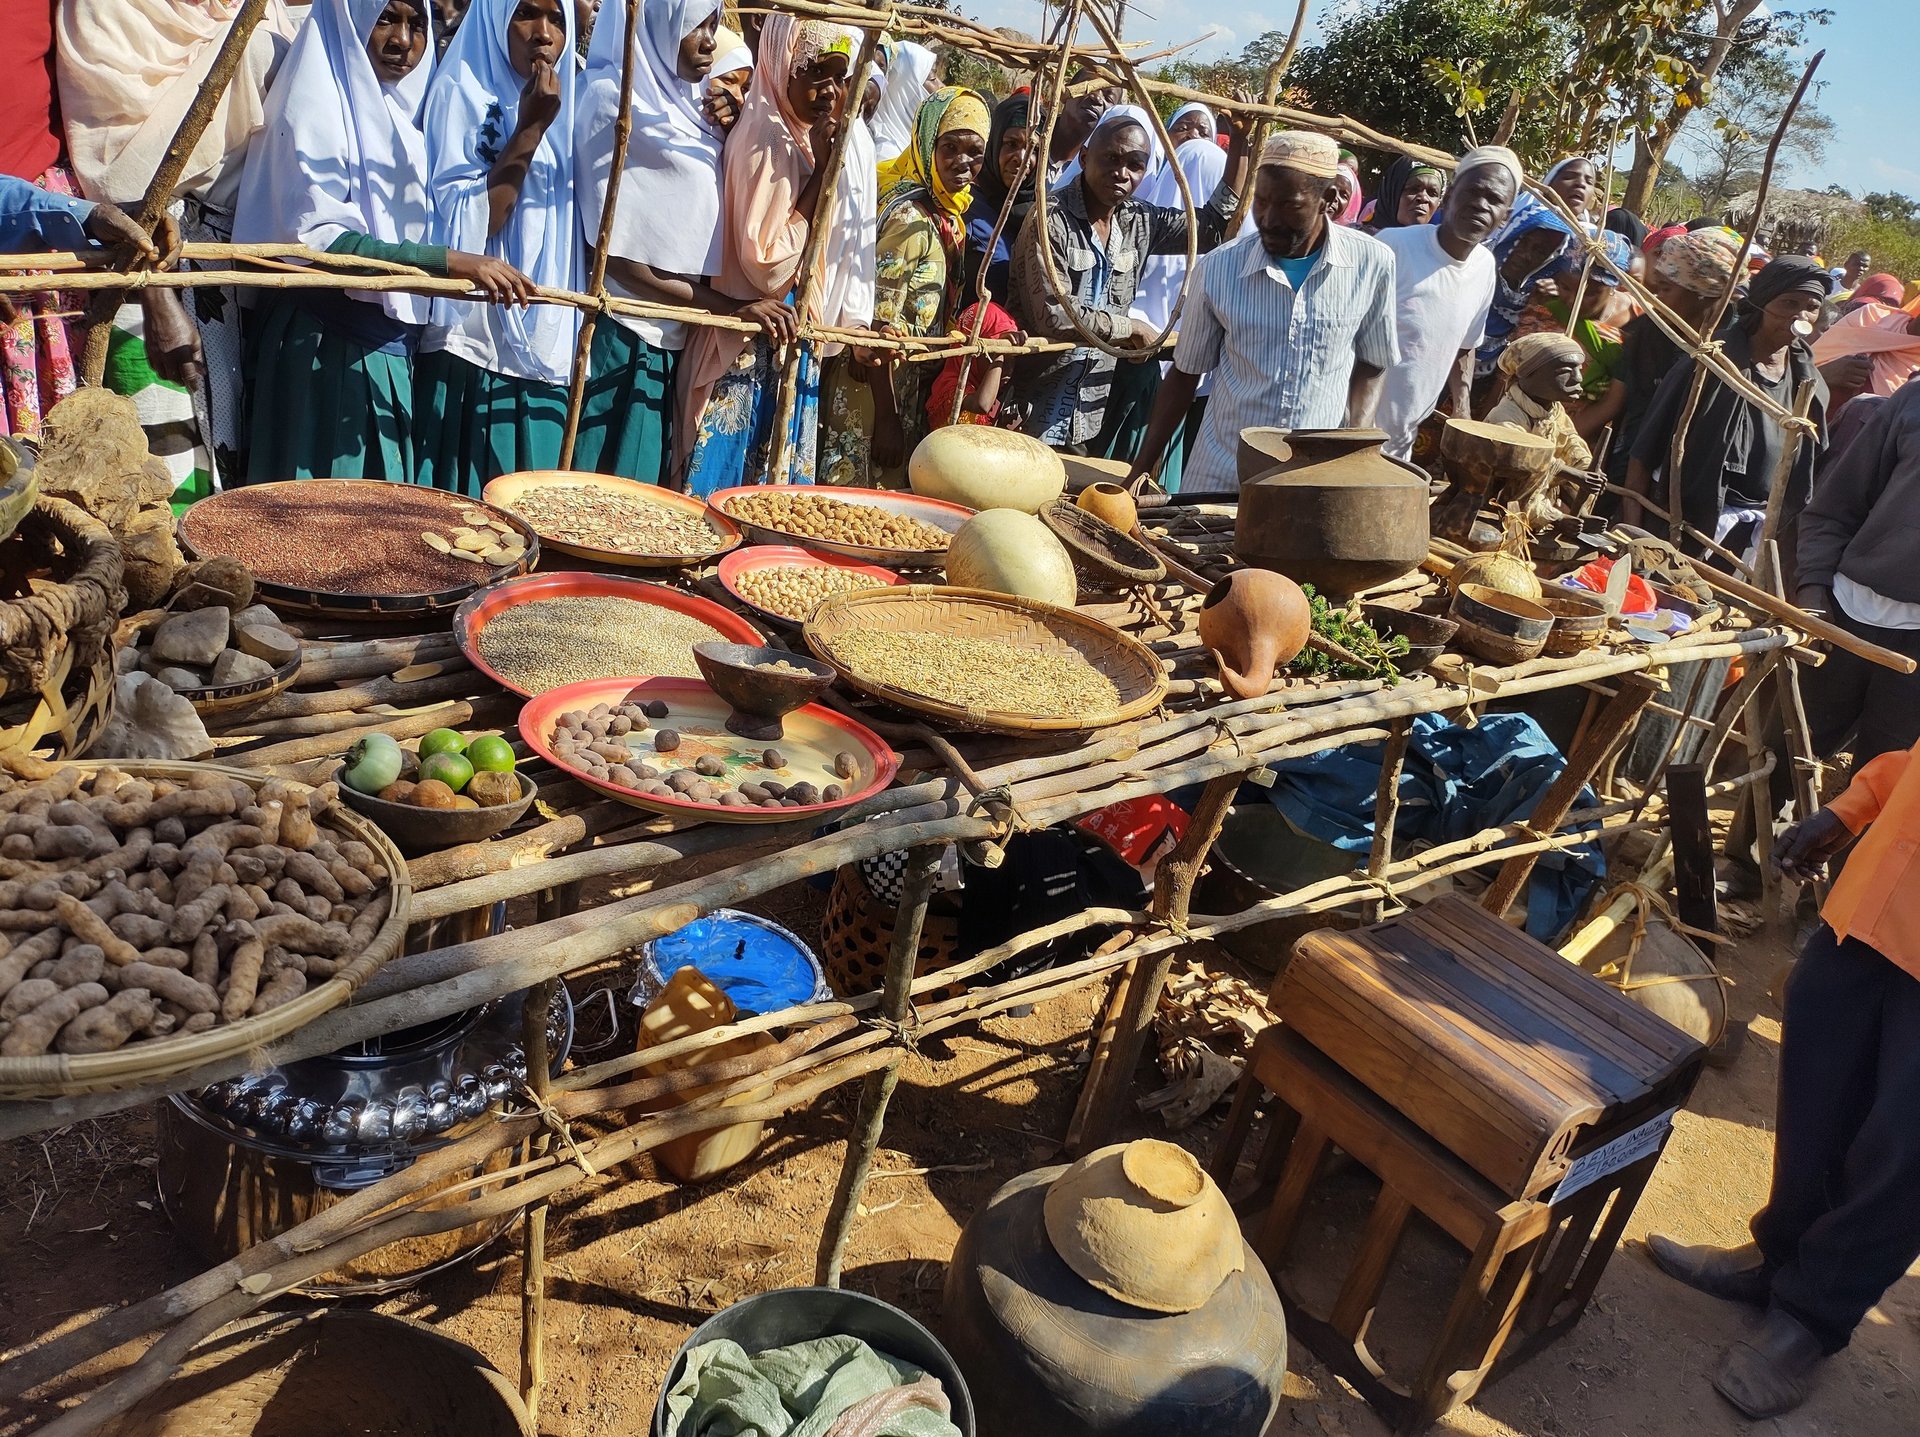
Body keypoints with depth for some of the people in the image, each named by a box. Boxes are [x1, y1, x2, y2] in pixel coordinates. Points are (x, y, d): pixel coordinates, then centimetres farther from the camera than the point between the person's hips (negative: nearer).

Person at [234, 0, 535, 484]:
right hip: (326, 348, -7)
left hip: (392, 347, 7)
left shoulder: (404, 112, 14)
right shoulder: (318, 101, -7)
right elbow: (318, 239, -19)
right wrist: (452, 262, -26)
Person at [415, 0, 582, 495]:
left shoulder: (561, 106, 15)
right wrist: (529, 129, -14)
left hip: (546, 349, 6)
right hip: (474, 345, -6)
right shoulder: (460, 93, -4)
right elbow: (467, 222, -14)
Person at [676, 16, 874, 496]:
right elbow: (765, 265, -23)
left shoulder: (846, 140, 8)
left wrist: (854, 322, 9)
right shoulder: (767, 140, -15)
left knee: (783, 475, 13)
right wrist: (822, 169, -22)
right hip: (754, 344, -7)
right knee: (728, 470, -1)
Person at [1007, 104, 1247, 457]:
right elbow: (1055, 316, -20)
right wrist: (1131, 329, -9)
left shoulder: (1139, 222, 7)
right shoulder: (1052, 219, -12)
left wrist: (1239, 143, 7)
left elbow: (1215, 224, 15)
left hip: (1095, 417, 6)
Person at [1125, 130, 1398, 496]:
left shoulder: (1372, 263, -7)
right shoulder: (1220, 268, -7)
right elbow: (1186, 373, 4)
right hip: (1218, 480, 0)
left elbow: (1371, 365, 6)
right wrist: (1141, 471, 1)